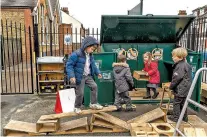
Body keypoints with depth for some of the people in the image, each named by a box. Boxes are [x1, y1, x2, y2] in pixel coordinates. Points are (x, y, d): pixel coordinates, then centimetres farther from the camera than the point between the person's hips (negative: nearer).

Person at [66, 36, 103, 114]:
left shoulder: (90, 55, 6)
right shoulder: (76, 54, -20)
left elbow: (93, 65, 22)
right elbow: (69, 65, -19)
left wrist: (97, 72, 16)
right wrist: (71, 76, -28)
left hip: (88, 76, 7)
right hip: (80, 77, -7)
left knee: (94, 86, 0)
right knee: (80, 93, -1)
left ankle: (93, 104, 14)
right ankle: (77, 107, 21)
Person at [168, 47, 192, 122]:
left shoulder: (180, 66, -21)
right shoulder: (186, 64, 10)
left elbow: (176, 78, -22)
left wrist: (171, 86, -8)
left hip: (180, 89, -9)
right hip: (186, 88, 9)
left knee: (176, 103, 3)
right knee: (183, 103, 18)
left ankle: (176, 117, 12)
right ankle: (184, 117, 28)